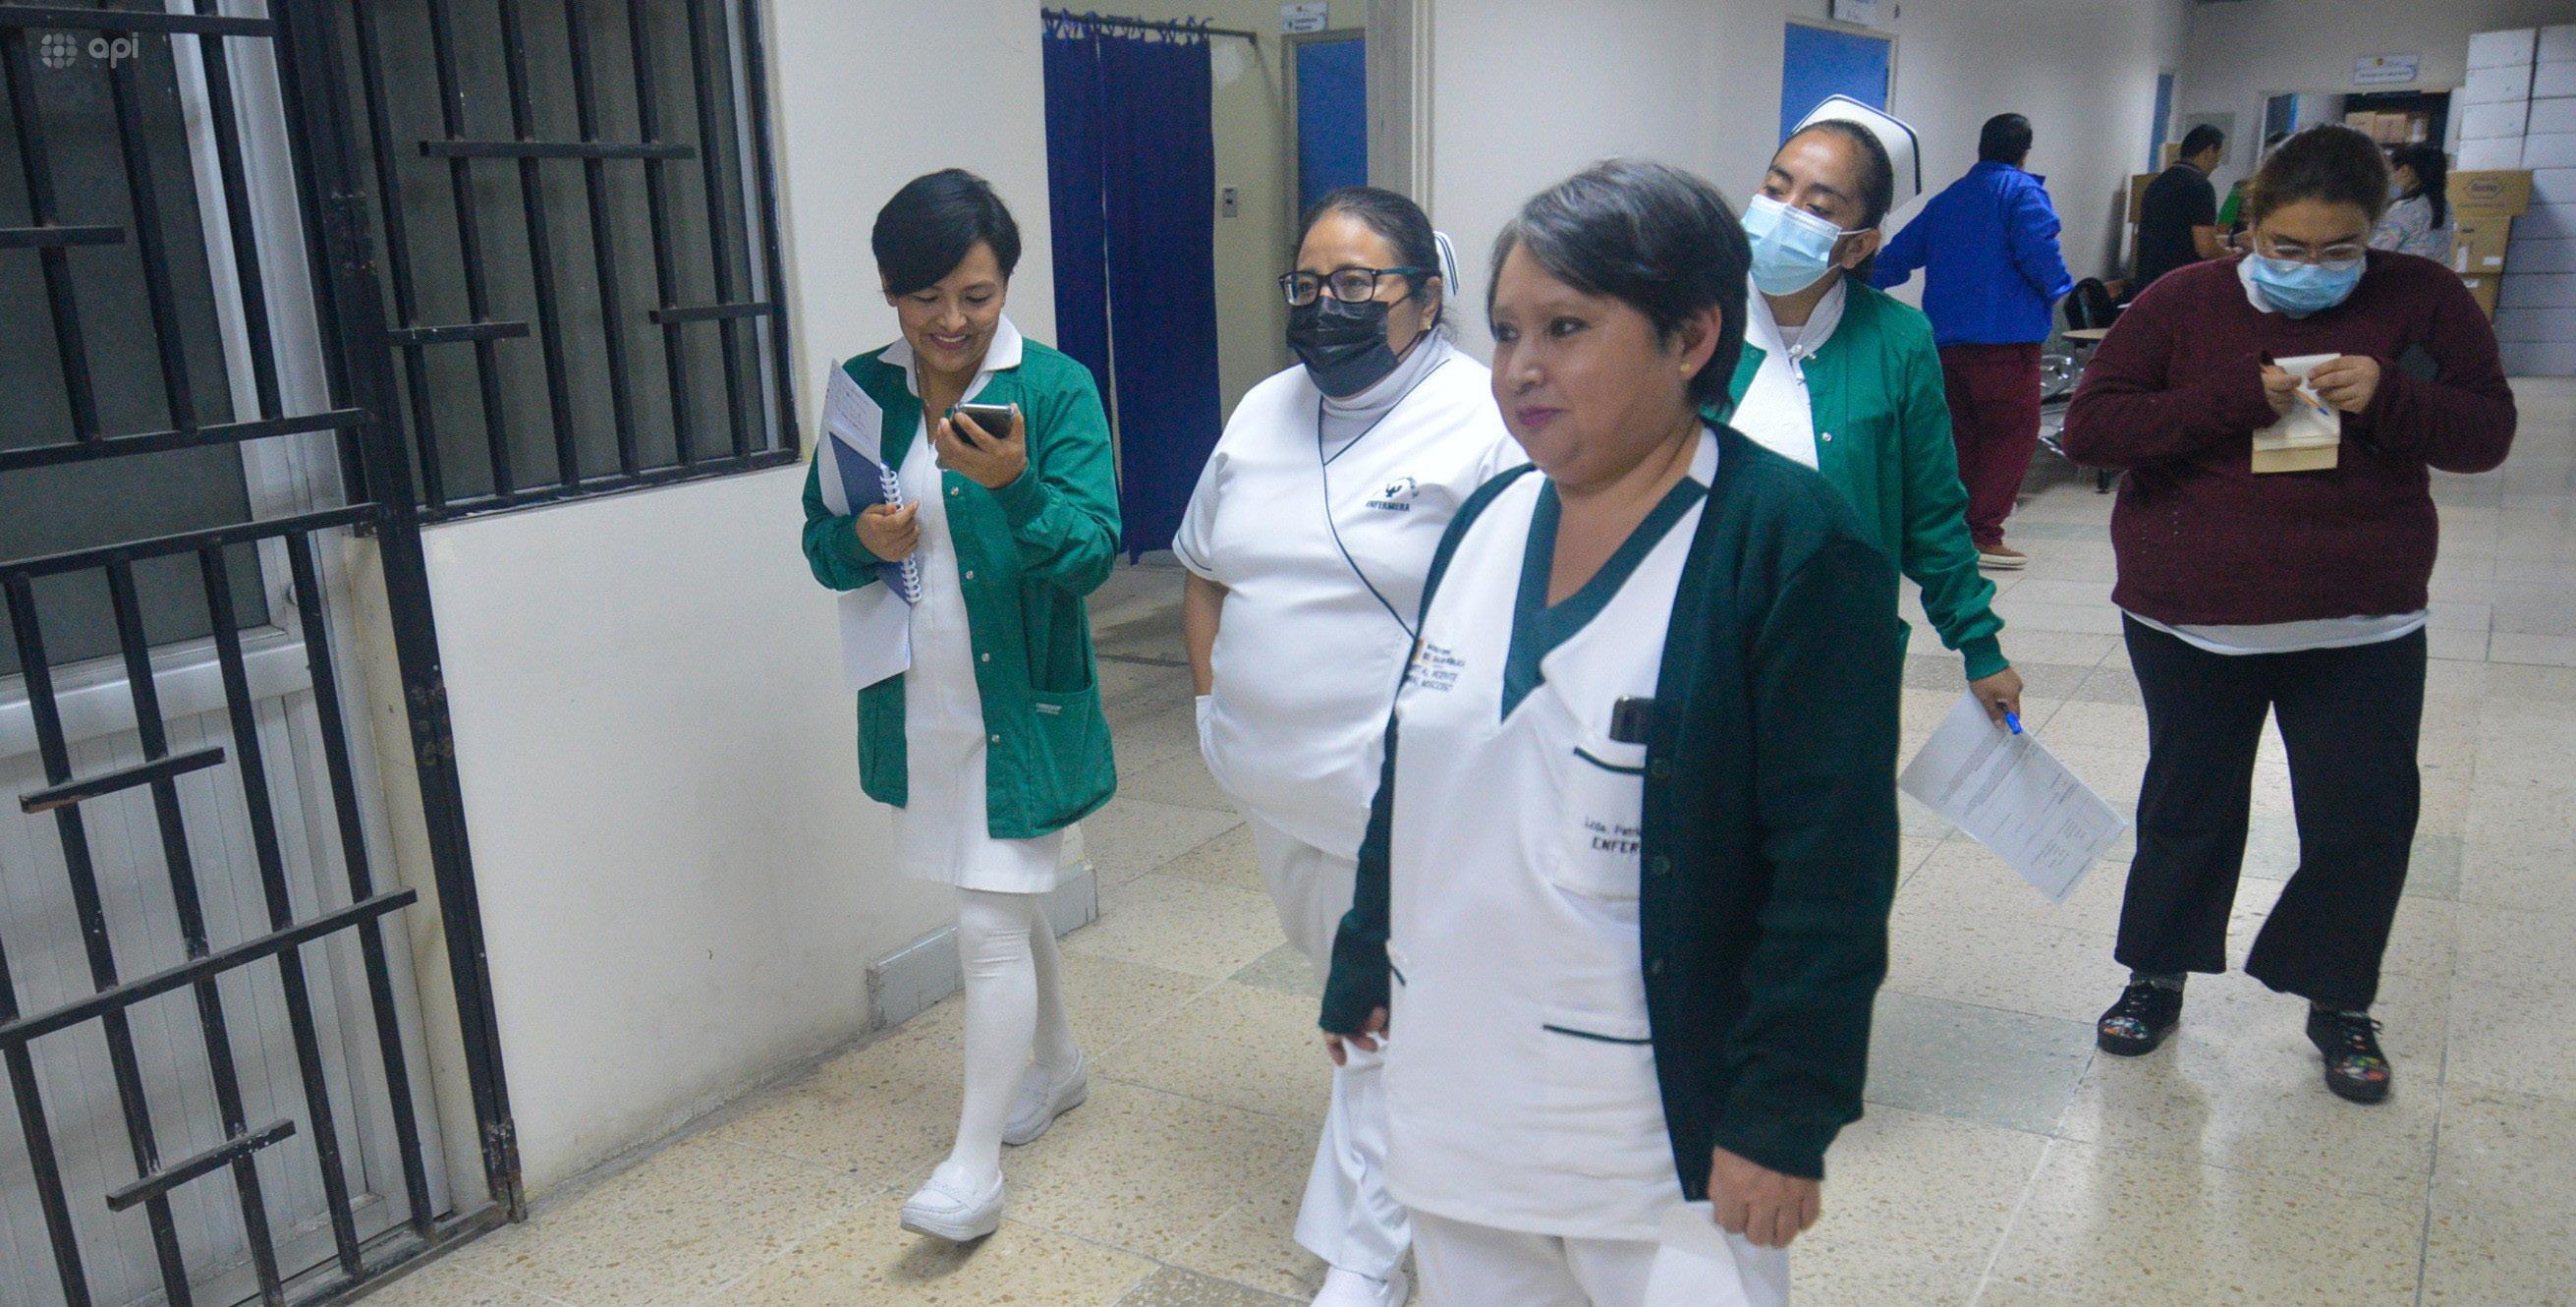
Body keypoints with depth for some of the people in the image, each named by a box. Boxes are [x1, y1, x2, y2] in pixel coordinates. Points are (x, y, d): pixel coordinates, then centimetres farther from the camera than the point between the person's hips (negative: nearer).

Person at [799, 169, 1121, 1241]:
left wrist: (1016, 484, -36)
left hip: (1023, 702, -5)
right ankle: (1055, 1062, 43)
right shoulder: (862, 392, 1)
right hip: (917, 703, 5)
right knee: (1008, 900, 21)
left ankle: (976, 1163, 10)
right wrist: (863, 540, -15)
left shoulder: (1057, 389, -11)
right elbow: (821, 539, 8)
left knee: (992, 921, -4)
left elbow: (1093, 552, -18)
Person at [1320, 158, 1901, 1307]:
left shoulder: (1790, 543, -15)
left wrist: (1781, 1118, -16)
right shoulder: (1487, 521, 4)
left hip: (1659, 1127, -5)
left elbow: (1831, 866, -16)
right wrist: (1363, 968, 16)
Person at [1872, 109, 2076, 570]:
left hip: (1947, 338, 7)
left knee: (1963, 432, 14)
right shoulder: (2023, 192, -2)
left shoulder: (1947, 199, 16)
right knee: (2012, 433, -2)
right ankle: (1983, 535, -7)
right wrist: (2060, 290, 5)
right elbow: (2039, 254, -14)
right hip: (2005, 340, -7)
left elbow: (1899, 255, 17)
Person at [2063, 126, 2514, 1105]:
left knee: (2366, 820, 6)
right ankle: (2157, 975, 31)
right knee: (2189, 806, 12)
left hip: (2361, 628, 1)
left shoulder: (2423, 301, 0)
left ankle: (2338, 1001, 28)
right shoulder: (2182, 304, -4)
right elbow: (2090, 426, -11)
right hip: (2192, 621, -1)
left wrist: (2387, 398, -19)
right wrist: (2235, 399, -22)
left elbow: (2488, 433, 1)